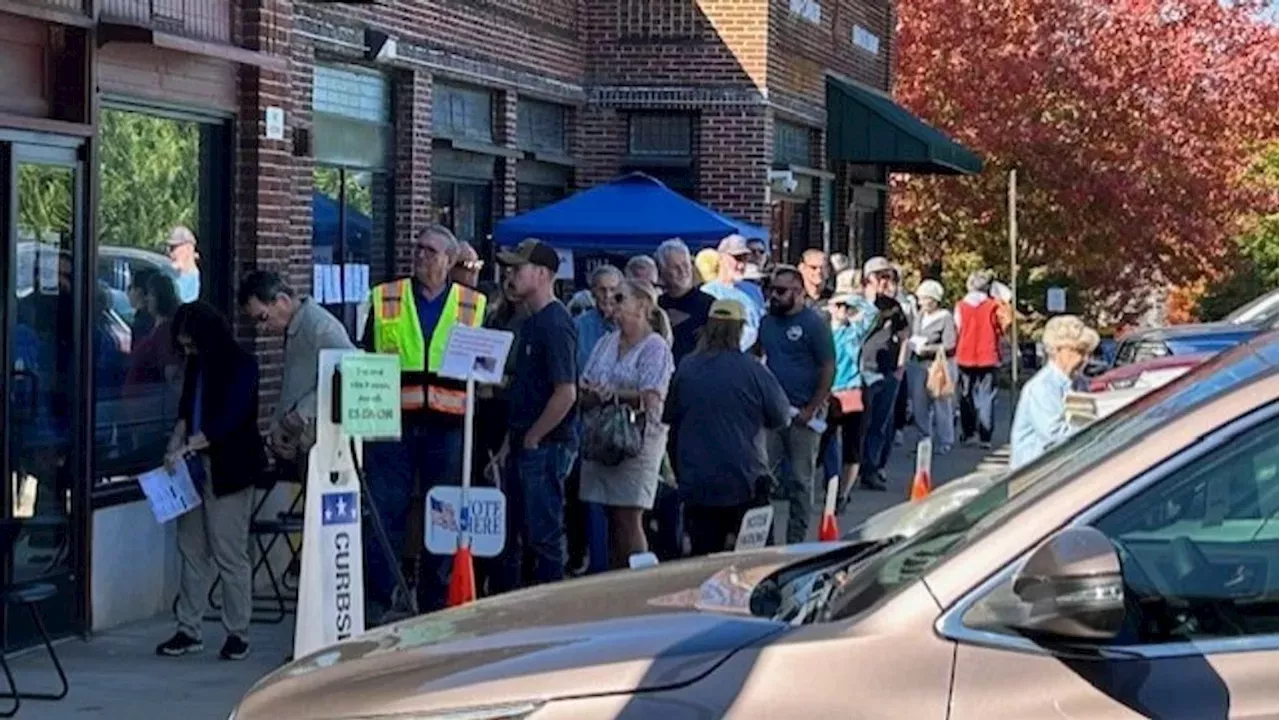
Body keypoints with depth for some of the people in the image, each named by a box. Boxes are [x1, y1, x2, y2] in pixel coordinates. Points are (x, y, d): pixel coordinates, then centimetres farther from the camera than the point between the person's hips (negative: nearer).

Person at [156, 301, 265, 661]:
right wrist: (175, 446, -1)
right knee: (192, 549, 7)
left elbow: (230, 419, -17)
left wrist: (186, 448, -22)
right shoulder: (196, 366, 12)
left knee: (229, 554, -4)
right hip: (195, 466, 7)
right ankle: (188, 631, 12)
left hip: (228, 469, -7)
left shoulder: (241, 365, -9)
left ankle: (238, 634, 3)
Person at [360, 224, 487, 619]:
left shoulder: (473, 306, 10)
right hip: (393, 421, 0)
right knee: (384, 511, -3)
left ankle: (436, 603, 16)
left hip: (447, 426, 1)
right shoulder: (384, 299, 10)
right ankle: (376, 600, 2)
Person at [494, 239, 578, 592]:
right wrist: (512, 437, 15)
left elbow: (566, 394, -21)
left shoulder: (555, 324, -15)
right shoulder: (531, 322, 15)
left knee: (544, 534, -3)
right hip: (524, 445, 10)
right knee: (511, 532, 13)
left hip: (546, 446, -10)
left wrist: (532, 438, -14)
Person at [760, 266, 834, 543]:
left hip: (802, 413, -5)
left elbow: (828, 369, -9)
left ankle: (796, 539, 12)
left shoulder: (814, 323, -7)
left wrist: (811, 409, -13)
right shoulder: (766, 321, 9)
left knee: (800, 479, 4)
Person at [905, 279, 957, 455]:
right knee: (919, 404, 7)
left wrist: (927, 348, -19)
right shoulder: (919, 316, 10)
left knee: (942, 405, -1)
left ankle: (944, 442, 8)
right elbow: (912, 336, 19)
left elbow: (949, 345, -14)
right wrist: (911, 342, -3)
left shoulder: (945, 318, -10)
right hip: (919, 364, 6)